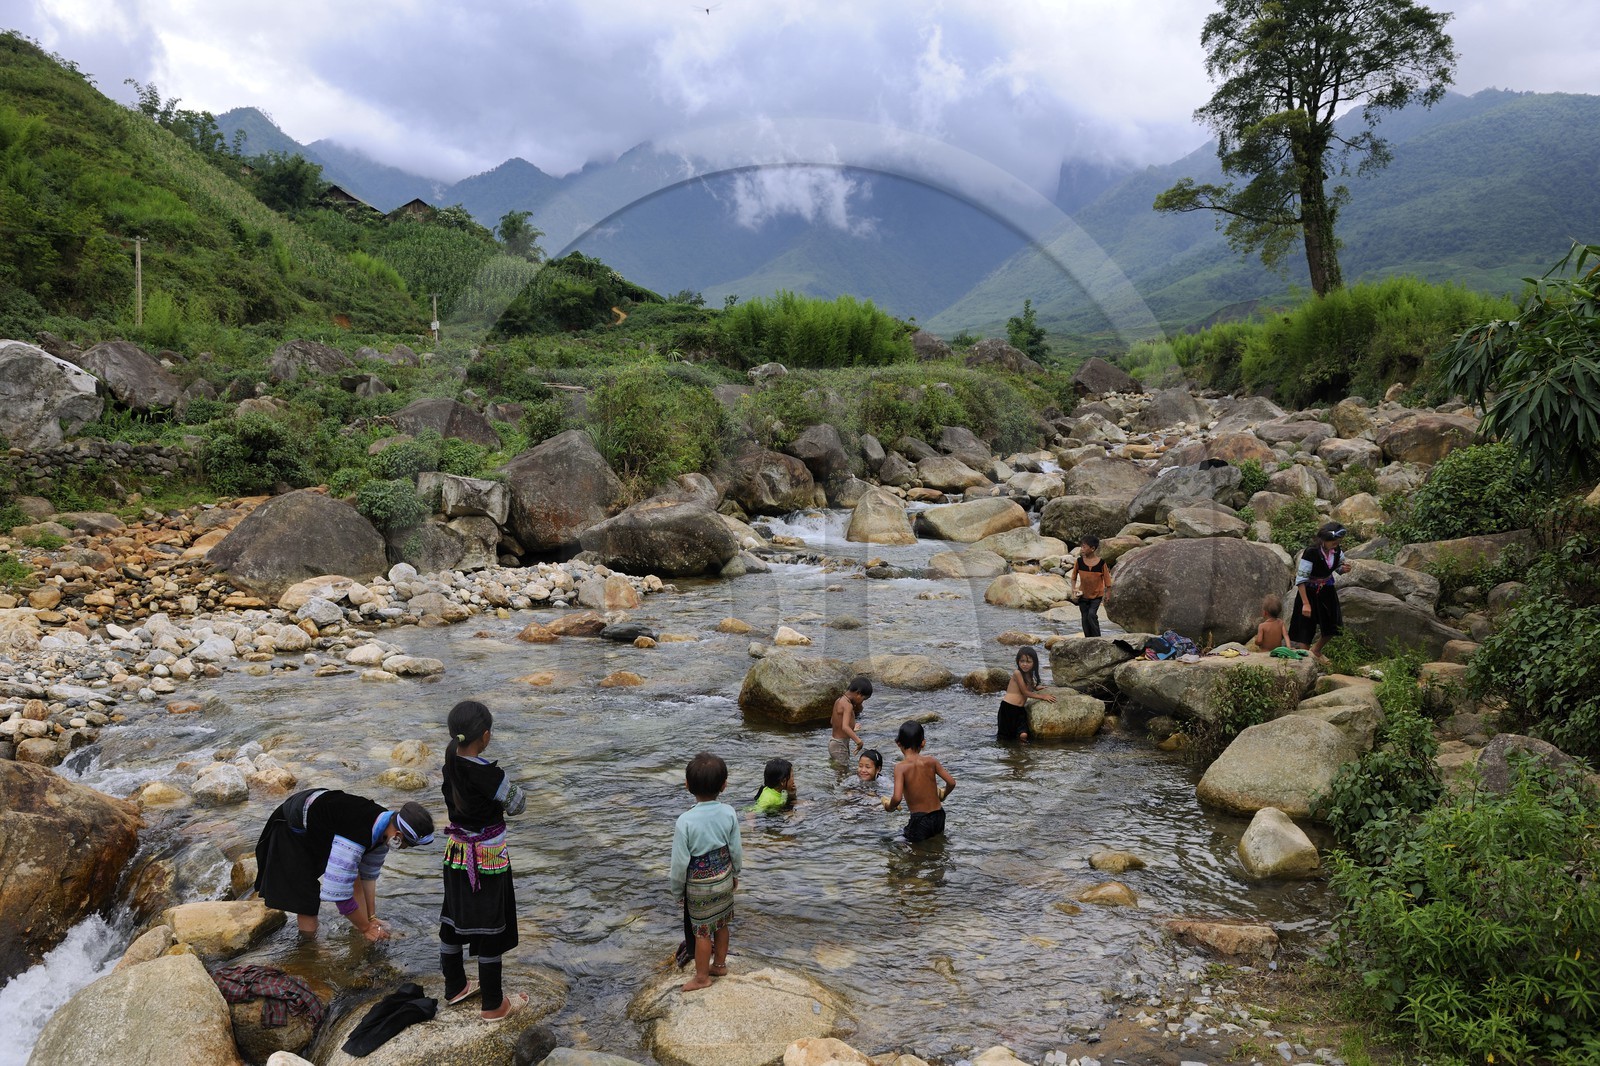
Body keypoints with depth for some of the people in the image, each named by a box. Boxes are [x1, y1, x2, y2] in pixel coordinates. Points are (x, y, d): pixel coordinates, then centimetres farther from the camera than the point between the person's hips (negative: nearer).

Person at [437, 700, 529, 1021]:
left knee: (453, 921, 21)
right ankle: (493, 1005, 22)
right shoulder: (488, 774, -28)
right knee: (491, 929, 8)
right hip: (488, 859, -7)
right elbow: (516, 804, -13)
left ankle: (455, 987, 40)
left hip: (456, 853, 7)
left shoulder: (450, 758, -11)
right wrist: (518, 790, 5)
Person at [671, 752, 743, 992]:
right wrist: (735, 873, 15)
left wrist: (677, 890, -2)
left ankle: (702, 977, 29)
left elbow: (680, 862, -18)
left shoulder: (685, 821, -27)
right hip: (724, 878, 4)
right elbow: (736, 850, -4)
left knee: (702, 931, 13)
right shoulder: (728, 813, -17)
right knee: (721, 924, 22)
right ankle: (720, 964, 42)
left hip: (699, 886, -4)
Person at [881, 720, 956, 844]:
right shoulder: (931, 761, -2)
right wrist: (942, 796, 19)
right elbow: (951, 782, -2)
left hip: (919, 819, -5)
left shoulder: (901, 767, -13)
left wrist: (889, 806, -1)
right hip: (938, 815, 5)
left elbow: (897, 797, -23)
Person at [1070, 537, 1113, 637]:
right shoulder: (1079, 561, -9)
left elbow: (1106, 578, -4)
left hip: (1097, 595, -3)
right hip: (1083, 595, 3)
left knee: (1092, 614, -18)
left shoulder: (1101, 563, -15)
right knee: (1085, 618, 5)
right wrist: (1073, 588, -5)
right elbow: (1074, 577, 6)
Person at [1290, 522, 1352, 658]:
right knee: (1306, 627, -1)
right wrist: (1306, 603, -26)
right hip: (1309, 592, -6)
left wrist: (1344, 569, -14)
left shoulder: (1337, 551, -10)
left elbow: (1339, 567, 12)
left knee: (1332, 626, 12)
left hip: (1327, 591, 6)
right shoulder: (1311, 553, -28)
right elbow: (1301, 580, -25)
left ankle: (1316, 650, 37)